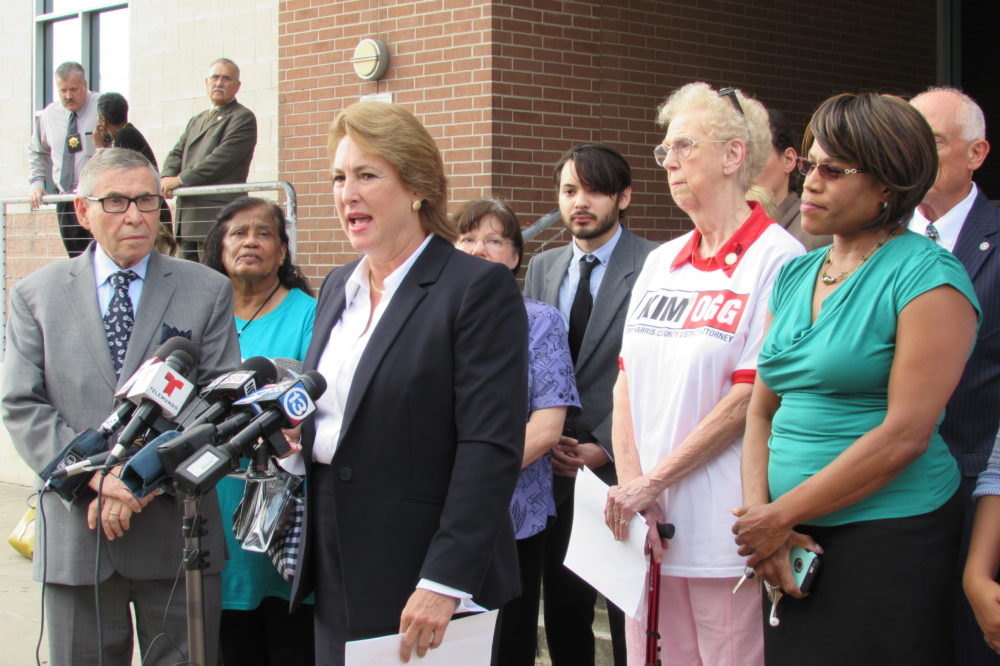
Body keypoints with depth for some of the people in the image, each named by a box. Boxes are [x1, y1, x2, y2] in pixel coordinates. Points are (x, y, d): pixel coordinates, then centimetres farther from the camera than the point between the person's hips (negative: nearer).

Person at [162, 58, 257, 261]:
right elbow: (176, 154, 18)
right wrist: (167, 178, -5)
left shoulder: (243, 118, -3)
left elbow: (221, 159, -13)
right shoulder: (196, 121, 25)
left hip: (218, 221, -8)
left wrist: (180, 180, -12)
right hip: (187, 219, 8)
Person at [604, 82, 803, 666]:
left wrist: (653, 481, -12)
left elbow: (751, 398, -13)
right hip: (645, 519, 6)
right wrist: (630, 485, -4)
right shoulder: (662, 262, 14)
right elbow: (628, 383, 9)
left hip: (723, 529, -6)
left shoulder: (776, 258, -8)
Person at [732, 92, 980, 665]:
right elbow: (762, 410, 12)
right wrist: (758, 514, -4)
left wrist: (782, 515, -12)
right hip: (796, 544, 6)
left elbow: (905, 435, -16)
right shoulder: (794, 277, 12)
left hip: (890, 538, -6)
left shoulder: (928, 277, -10)